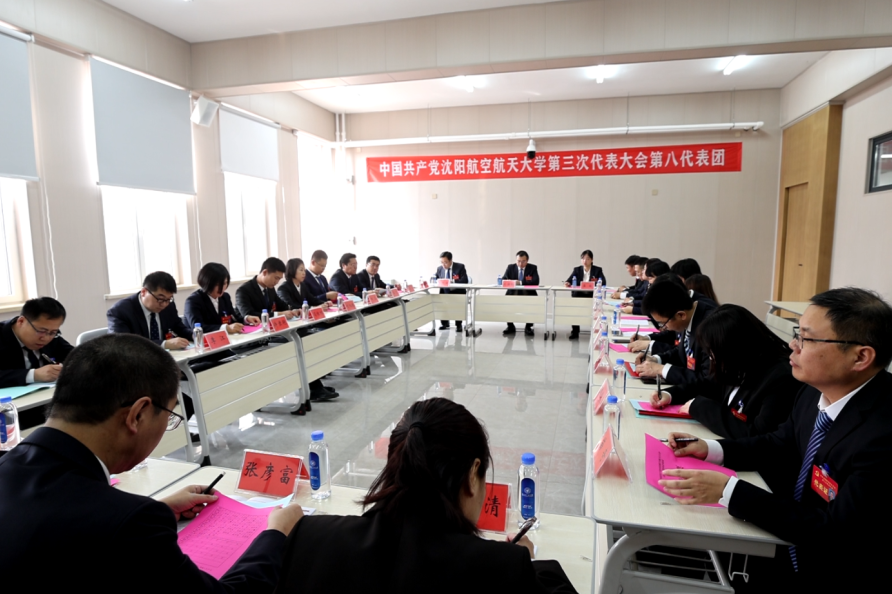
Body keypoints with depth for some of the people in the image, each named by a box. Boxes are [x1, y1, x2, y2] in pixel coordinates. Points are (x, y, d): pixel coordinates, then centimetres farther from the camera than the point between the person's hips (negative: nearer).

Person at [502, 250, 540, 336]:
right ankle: (510, 326, -6)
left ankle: (528, 327, -10)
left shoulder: (533, 268, 0)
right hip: (513, 293, 2)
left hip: (528, 294, -1)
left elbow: (536, 281, -15)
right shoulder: (510, 267, 6)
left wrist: (521, 282, -25)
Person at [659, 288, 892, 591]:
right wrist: (709, 448, -4)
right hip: (787, 539, 6)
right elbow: (782, 445, 9)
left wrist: (729, 491, -27)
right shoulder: (817, 389, -7)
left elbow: (832, 534, -25)